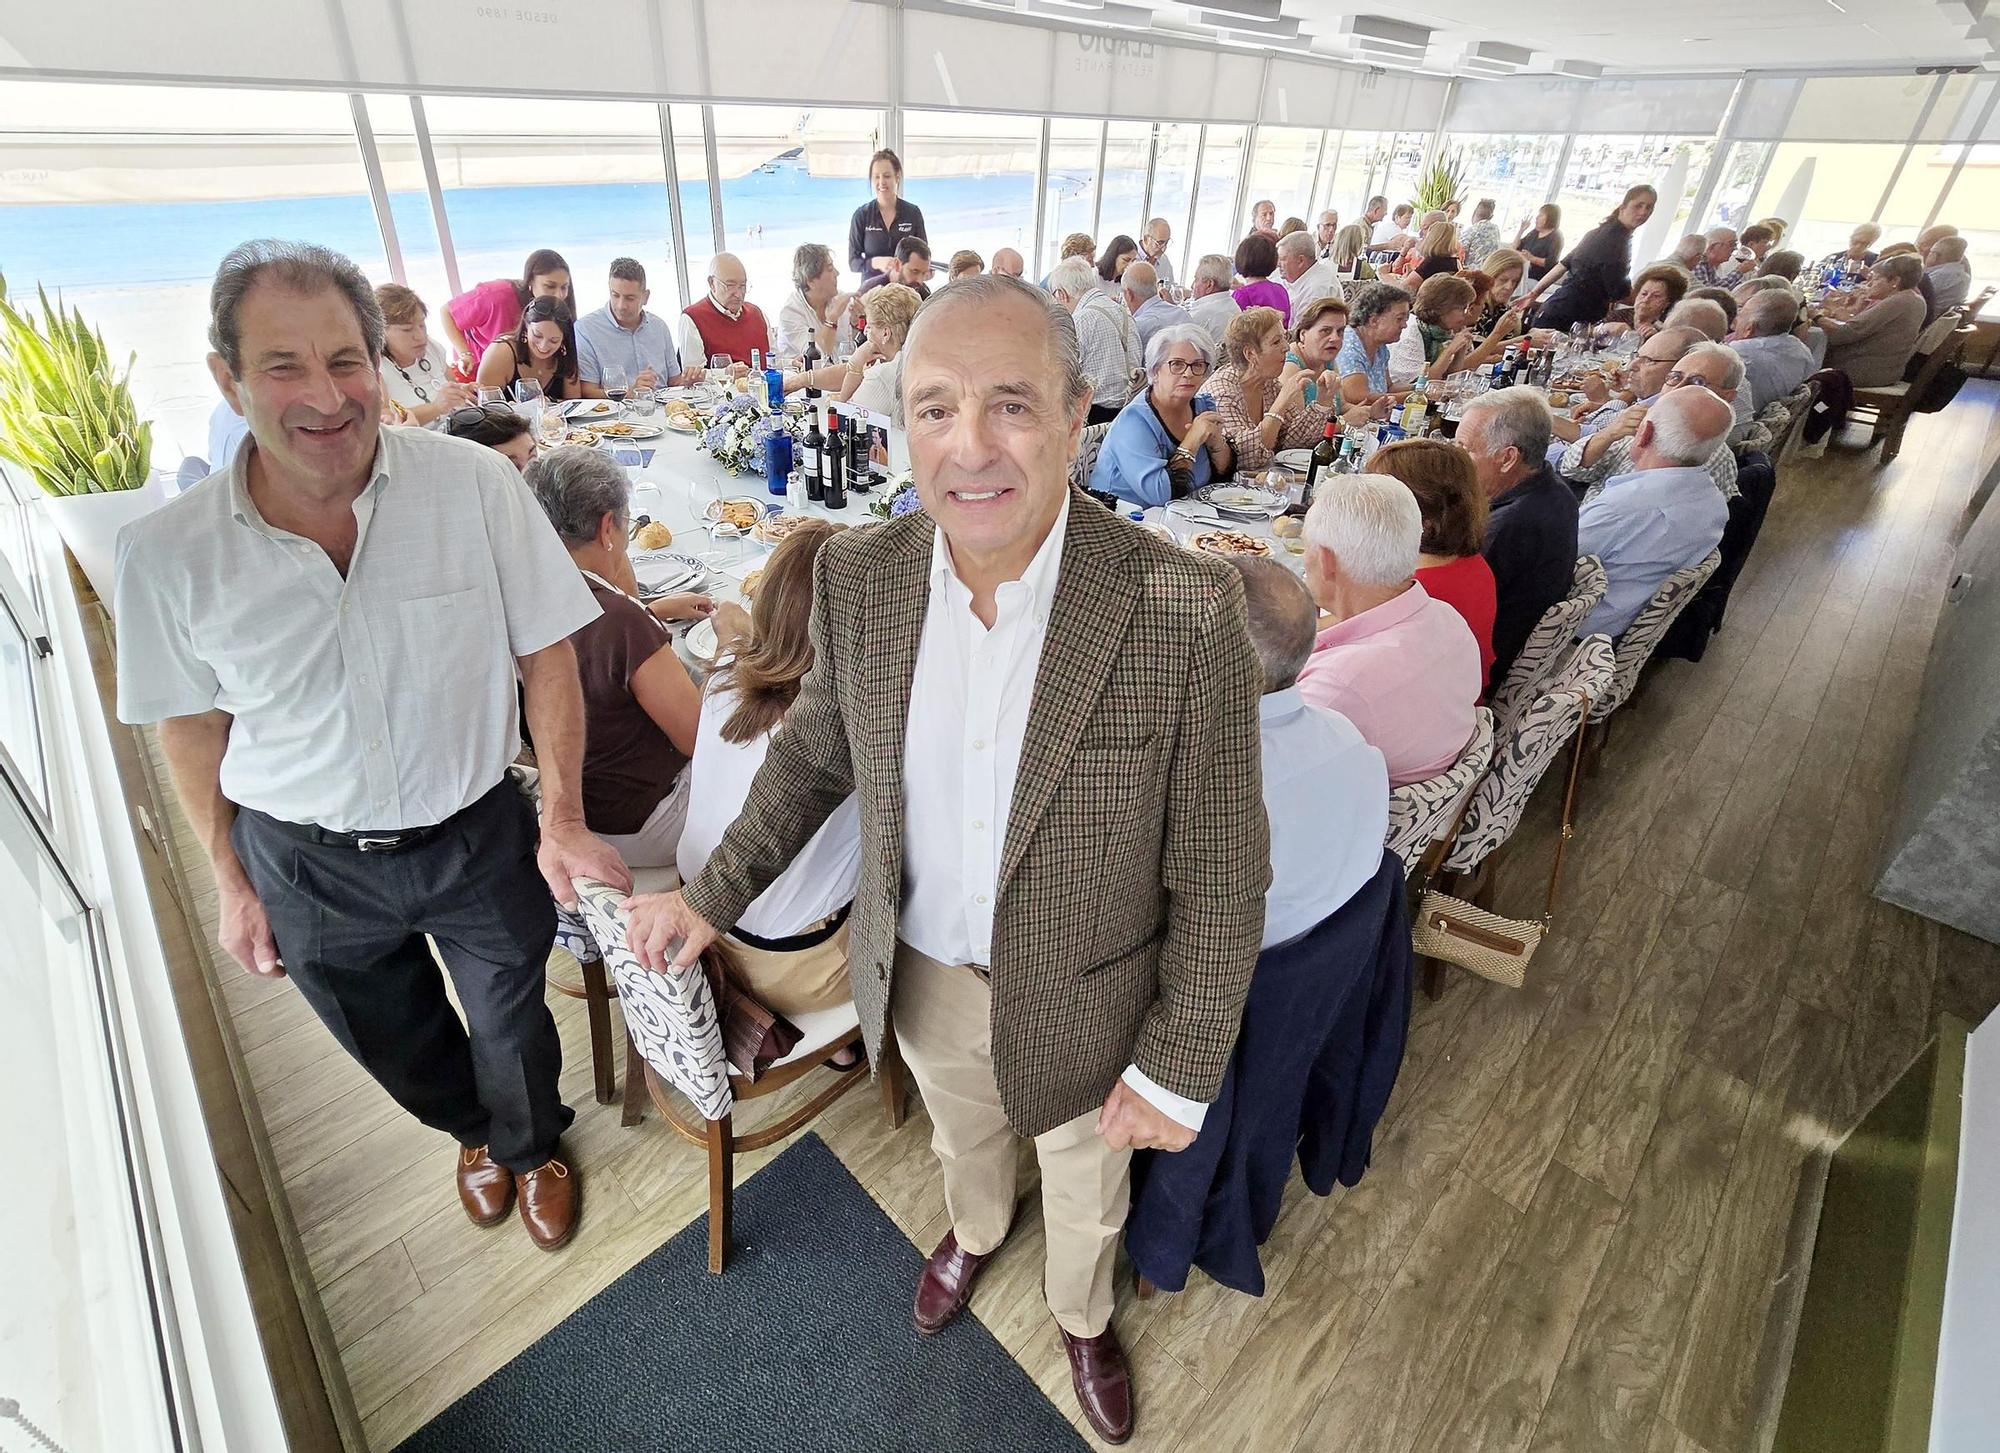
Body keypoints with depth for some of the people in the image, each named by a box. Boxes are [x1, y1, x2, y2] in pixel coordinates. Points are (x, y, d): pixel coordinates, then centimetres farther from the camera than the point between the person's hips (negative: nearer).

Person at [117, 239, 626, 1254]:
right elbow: (193, 726, 1)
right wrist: (232, 883, 5)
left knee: (512, 1026, 20)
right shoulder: (167, 553, -13)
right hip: (308, 865, 2)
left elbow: (545, 653, -10)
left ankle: (532, 1145, 55)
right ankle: (470, 1131, 60)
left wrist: (562, 819, -11)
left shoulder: (475, 484, -19)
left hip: (480, 837, -2)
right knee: (396, 1043, 26)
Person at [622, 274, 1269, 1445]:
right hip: (919, 976, 3)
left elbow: (1221, 878, -19)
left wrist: (1179, 1073, -11)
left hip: (1079, 997, -2)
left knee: (1086, 1189, 28)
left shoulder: (1189, 612, -29)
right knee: (963, 1136, 35)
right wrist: (714, 897, 3)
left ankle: (1083, 1317, 63)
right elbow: (816, 748, 1)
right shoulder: (857, 575, -16)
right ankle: (976, 1230, 70)